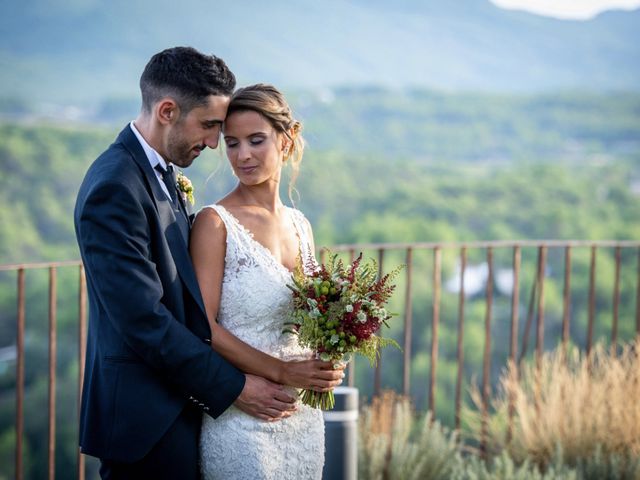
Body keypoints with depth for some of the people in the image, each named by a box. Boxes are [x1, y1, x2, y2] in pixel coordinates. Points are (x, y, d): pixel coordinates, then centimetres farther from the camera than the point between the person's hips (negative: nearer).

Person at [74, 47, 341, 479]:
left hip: (176, 404, 9)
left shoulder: (160, 174, 12)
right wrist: (233, 388, -15)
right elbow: (144, 319, -22)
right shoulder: (116, 187, -19)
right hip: (147, 416, -9)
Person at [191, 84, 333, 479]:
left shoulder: (301, 226, 9)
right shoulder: (216, 223, -9)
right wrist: (281, 372, -19)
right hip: (242, 418, -6)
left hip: (304, 417, 6)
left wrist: (326, 365, -3)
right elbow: (203, 326, -14)